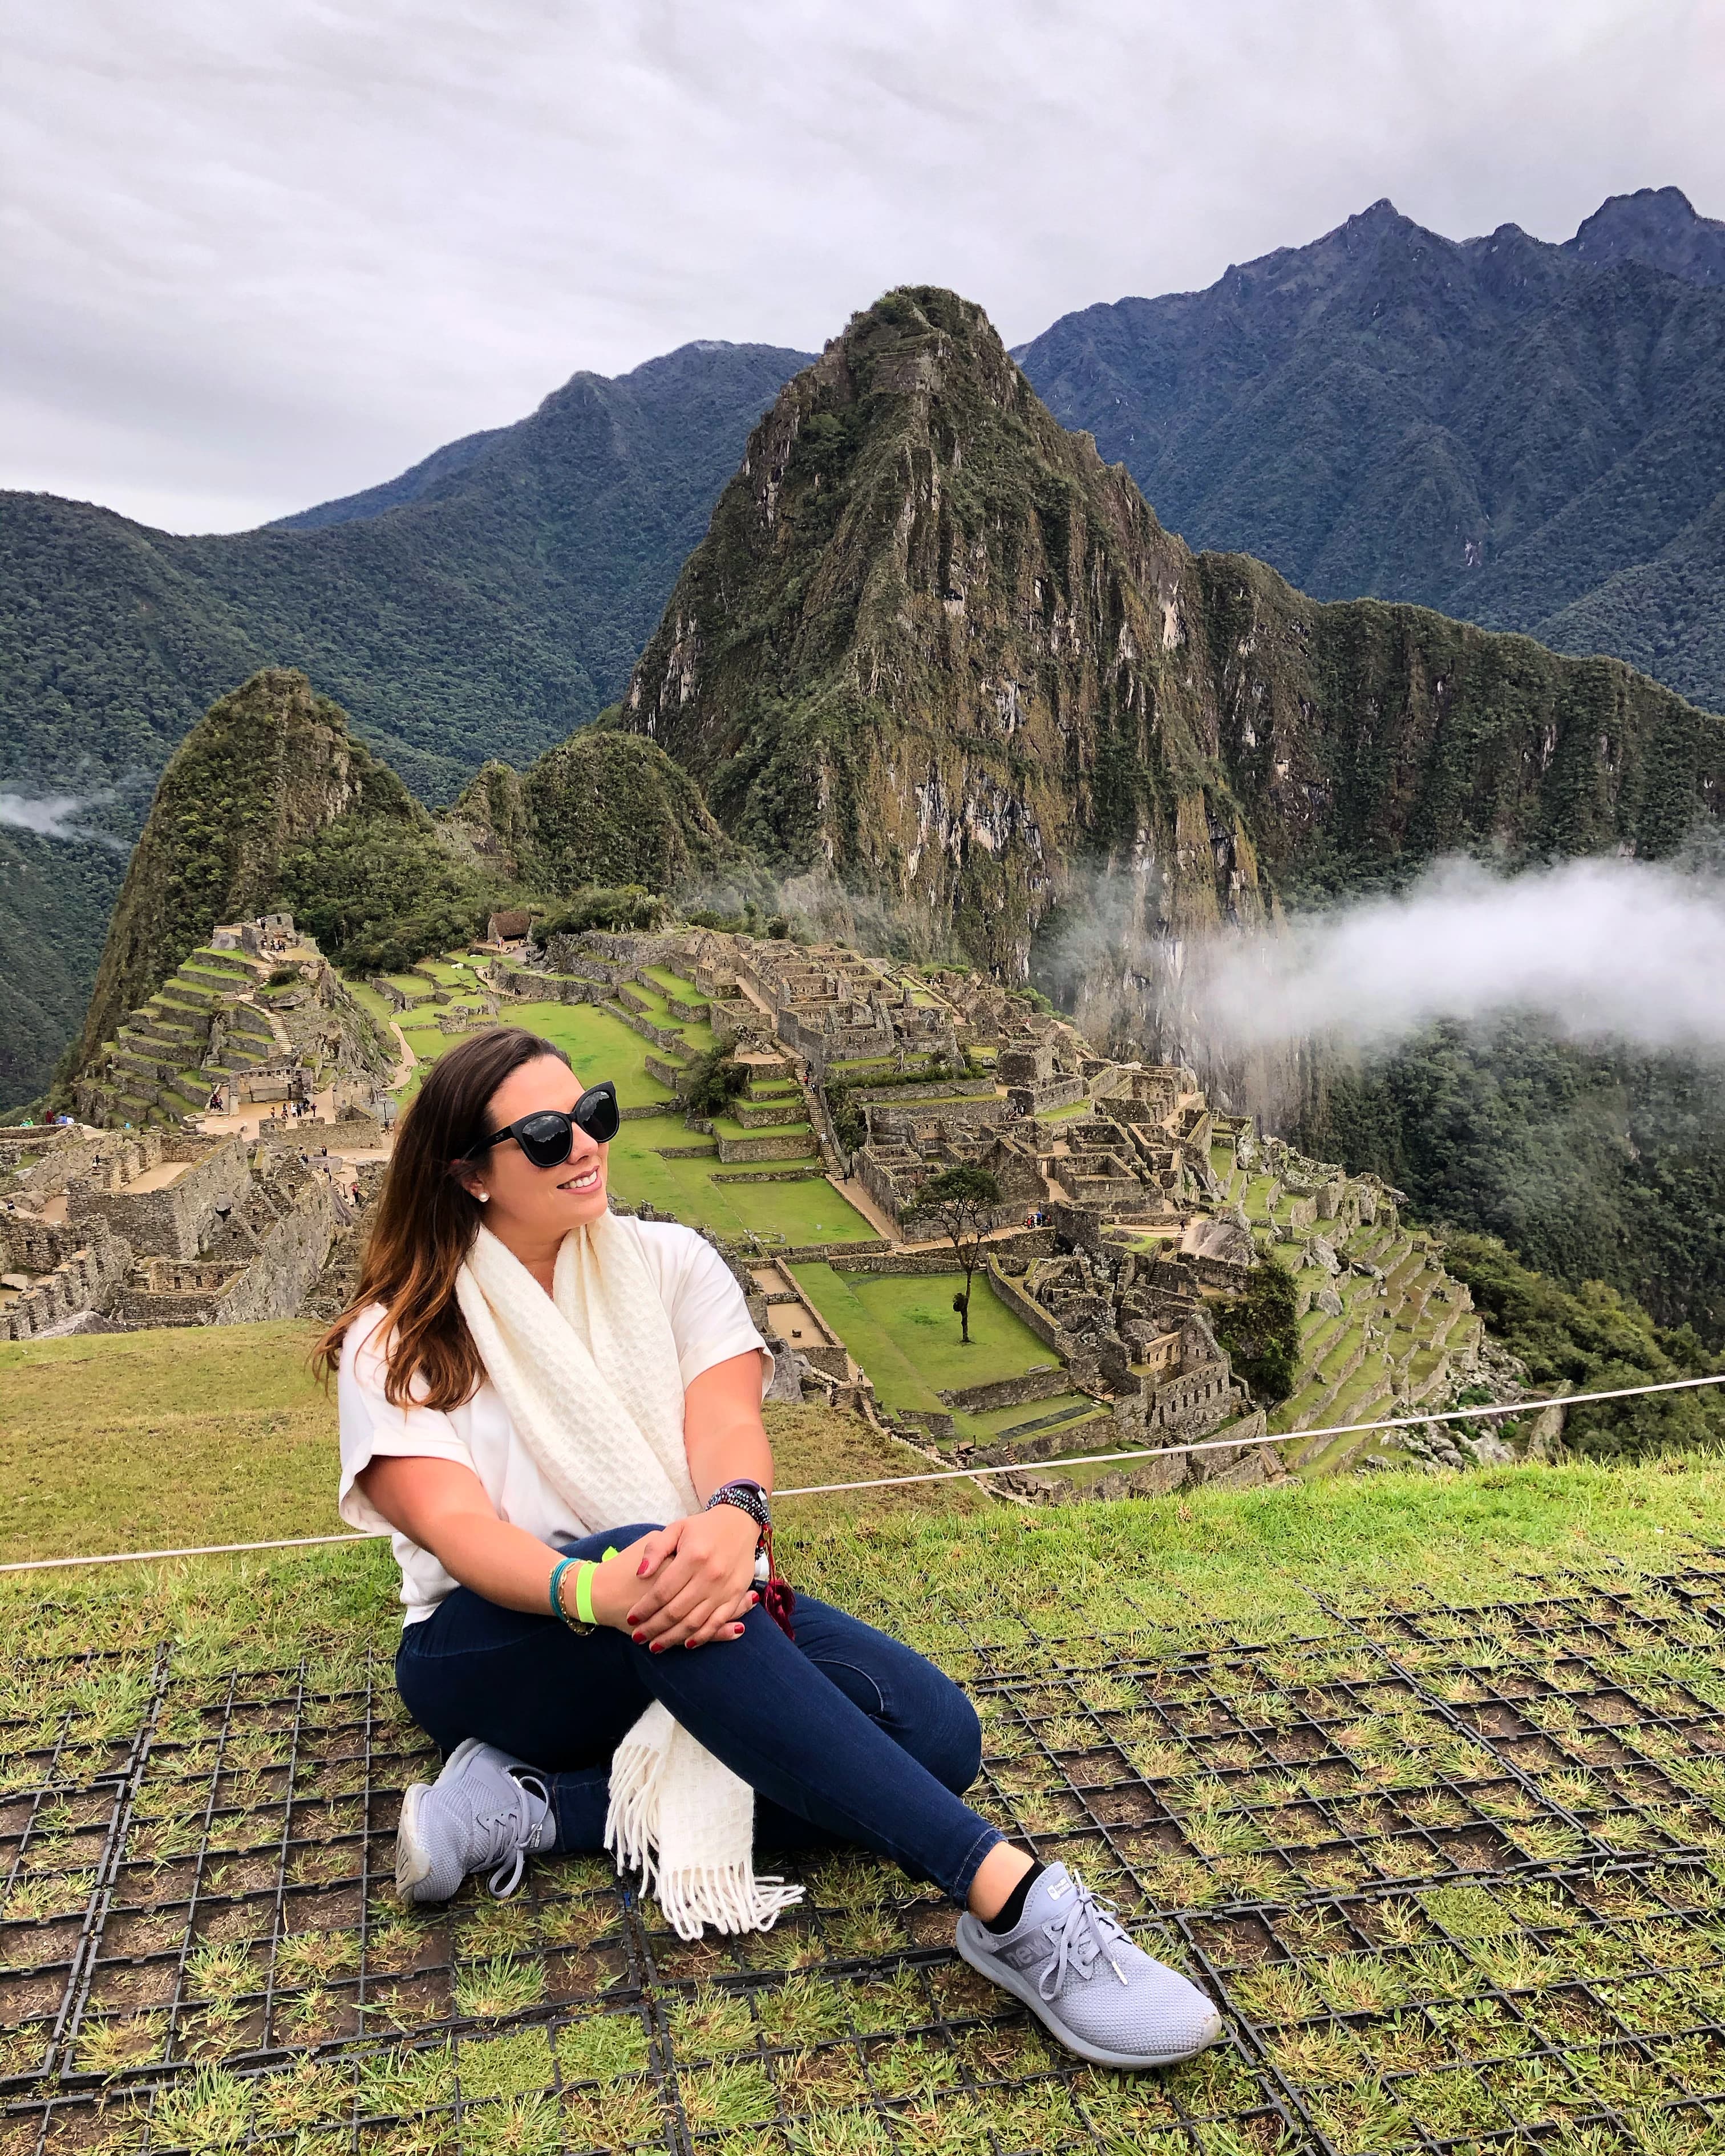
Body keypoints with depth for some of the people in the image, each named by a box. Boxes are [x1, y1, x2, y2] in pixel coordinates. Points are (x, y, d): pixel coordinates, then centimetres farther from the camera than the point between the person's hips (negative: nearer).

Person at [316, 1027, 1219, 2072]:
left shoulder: (670, 1263, 5)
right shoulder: (395, 1342, -1)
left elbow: (728, 1423, -10)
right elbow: (457, 1526, -16)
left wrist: (731, 1518, -36)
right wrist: (593, 1588, -38)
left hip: (696, 1600, 4)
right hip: (498, 1649, -3)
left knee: (932, 1729, -22)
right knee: (645, 1557, -38)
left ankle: (543, 1810, -22)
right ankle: (1012, 1898, -44)